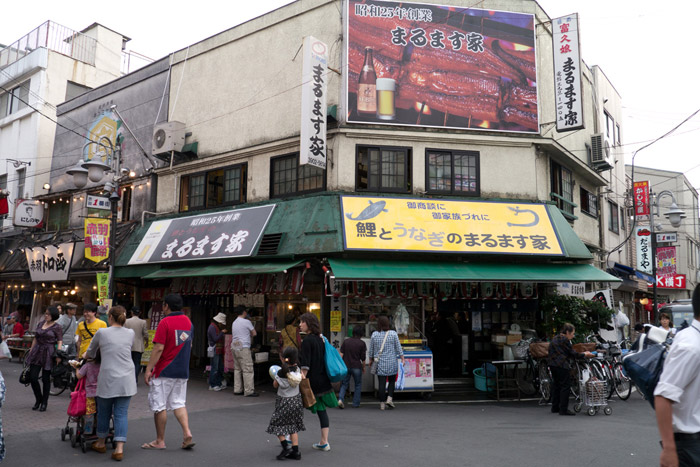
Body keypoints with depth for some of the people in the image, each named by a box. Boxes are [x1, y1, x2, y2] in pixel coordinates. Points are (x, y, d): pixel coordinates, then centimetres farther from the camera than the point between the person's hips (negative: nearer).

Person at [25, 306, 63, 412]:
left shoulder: (57, 327, -5)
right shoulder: (40, 323, 10)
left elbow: (59, 342, -8)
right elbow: (35, 338, 16)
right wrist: (31, 351, 14)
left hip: (48, 353, -5)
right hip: (37, 351, 5)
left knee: (45, 378, 3)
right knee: (32, 377, 1)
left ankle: (44, 403, 17)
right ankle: (38, 399, 23)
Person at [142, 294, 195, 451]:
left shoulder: (165, 322, -13)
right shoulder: (188, 321, 9)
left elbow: (158, 348, -17)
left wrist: (149, 369, -13)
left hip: (164, 372, -7)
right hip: (182, 371, 7)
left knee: (159, 406, 5)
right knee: (178, 403, 13)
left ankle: (160, 441, 14)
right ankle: (187, 434, -1)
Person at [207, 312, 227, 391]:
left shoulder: (217, 327, 19)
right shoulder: (212, 327, -13)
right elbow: (215, 339, -20)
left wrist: (223, 335, 8)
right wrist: (222, 332, -12)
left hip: (219, 351, 10)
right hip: (215, 350, -10)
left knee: (220, 368, 13)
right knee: (214, 368, -6)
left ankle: (219, 383, 20)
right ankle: (212, 385, 1)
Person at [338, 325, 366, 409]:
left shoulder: (345, 341, 3)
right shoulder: (362, 343, -5)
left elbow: (341, 354, 0)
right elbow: (363, 358, -3)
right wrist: (363, 368, 11)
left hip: (346, 366, 2)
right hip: (356, 367, -2)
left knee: (344, 384, 12)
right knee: (358, 385, 14)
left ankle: (340, 399, -9)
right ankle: (355, 403, 15)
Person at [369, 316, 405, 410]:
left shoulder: (374, 334, -2)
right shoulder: (393, 334, -4)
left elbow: (371, 349, 6)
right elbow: (398, 348, -1)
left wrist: (371, 359, 19)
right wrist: (402, 359, 8)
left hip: (380, 363, 1)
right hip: (392, 362, -1)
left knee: (382, 383, 4)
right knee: (392, 381, 15)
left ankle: (382, 403, 7)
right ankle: (389, 398, 2)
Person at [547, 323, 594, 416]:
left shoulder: (555, 338, 18)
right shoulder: (564, 340, -12)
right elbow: (572, 354, -9)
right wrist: (584, 355, 4)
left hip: (552, 364, 10)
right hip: (561, 365, -10)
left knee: (556, 385, 16)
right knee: (565, 386, -4)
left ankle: (555, 407, 21)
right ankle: (563, 409, -4)